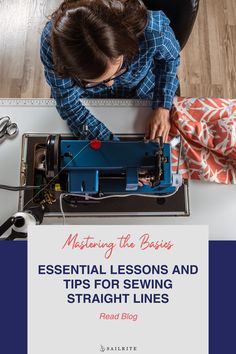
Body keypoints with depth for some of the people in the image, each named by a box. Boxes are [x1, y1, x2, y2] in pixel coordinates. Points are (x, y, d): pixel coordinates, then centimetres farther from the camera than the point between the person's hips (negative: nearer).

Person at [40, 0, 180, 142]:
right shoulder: (50, 45, -39)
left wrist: (162, 107, -26)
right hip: (89, 97, 0)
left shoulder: (153, 30, -40)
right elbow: (68, 104, -28)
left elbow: (170, 57, -16)